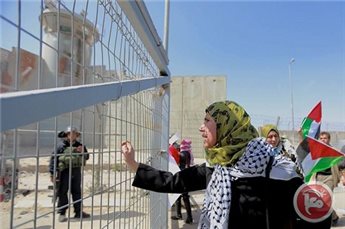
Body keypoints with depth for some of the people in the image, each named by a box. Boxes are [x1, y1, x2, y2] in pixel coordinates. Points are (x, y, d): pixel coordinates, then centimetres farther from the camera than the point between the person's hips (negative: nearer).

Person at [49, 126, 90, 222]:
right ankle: (62, 213, 13)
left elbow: (86, 157, 15)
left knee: (77, 192, 11)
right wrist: (52, 173, -12)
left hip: (77, 172, 5)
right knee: (63, 192, 3)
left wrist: (82, 152, -6)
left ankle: (78, 212, 21)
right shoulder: (61, 146, -7)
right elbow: (54, 159, -9)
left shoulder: (78, 145, 10)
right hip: (65, 172, -5)